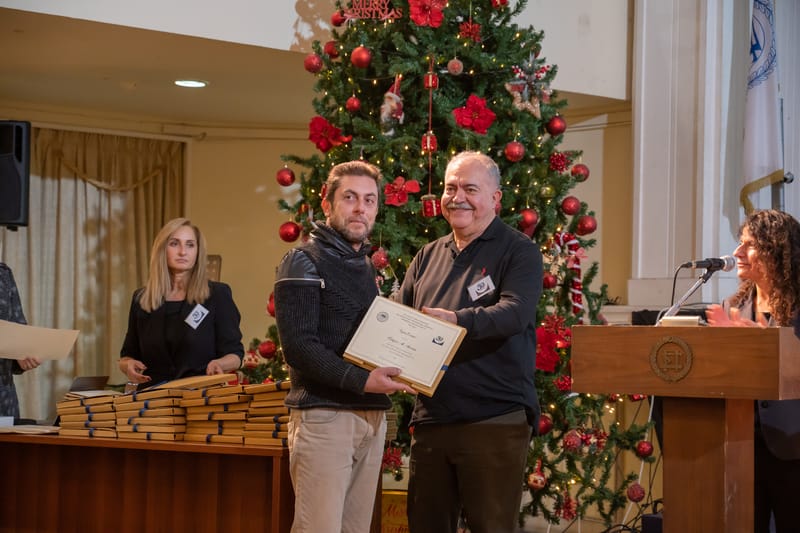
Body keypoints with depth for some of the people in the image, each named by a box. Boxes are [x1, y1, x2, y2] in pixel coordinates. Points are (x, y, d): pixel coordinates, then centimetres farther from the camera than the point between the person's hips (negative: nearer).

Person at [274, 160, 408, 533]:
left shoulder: (366, 267, 19)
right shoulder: (304, 262, -5)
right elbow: (298, 346, -16)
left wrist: (397, 371, 5)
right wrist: (360, 381, -23)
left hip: (372, 418, 8)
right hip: (324, 415, -8)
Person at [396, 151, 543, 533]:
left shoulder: (519, 252, -2)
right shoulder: (428, 256, 17)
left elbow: (515, 313, -19)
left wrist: (457, 320, -36)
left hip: (495, 422, -6)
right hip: (431, 421, 6)